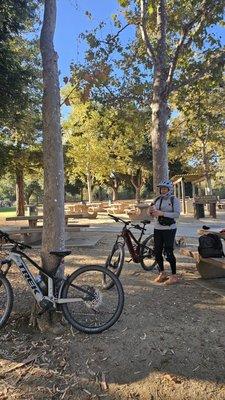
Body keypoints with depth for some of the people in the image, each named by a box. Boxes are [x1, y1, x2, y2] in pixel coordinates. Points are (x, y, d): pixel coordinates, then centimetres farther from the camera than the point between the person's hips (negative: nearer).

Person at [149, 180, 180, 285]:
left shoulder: (174, 200, -6)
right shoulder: (157, 199, 8)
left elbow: (177, 214, -17)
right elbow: (153, 214, 13)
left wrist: (162, 213, -25)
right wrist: (151, 212, -11)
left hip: (169, 229, -5)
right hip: (157, 229, 5)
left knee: (168, 252, -4)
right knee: (157, 252, 9)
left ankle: (174, 276, 12)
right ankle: (162, 273, 27)